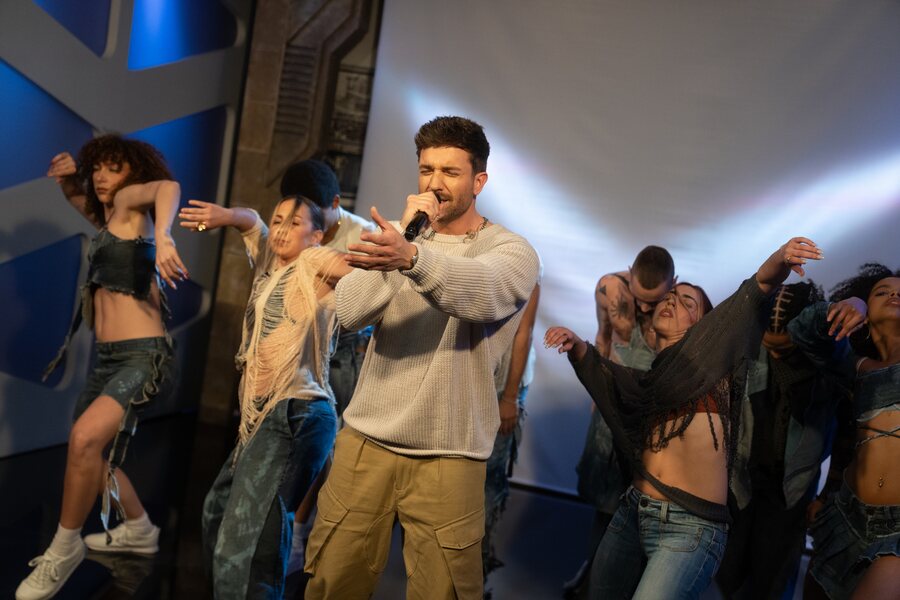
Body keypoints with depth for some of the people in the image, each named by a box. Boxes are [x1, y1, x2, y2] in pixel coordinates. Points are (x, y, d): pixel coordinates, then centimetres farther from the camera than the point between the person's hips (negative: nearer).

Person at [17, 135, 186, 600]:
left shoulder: (130, 202, -4)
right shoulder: (108, 217, 18)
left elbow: (168, 187, -28)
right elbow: (80, 199, 39)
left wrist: (162, 237, -48)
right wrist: (67, 177, 16)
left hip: (143, 356, -10)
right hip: (105, 357, 10)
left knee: (85, 438, -29)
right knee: (90, 452, 18)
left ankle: (64, 548, -9)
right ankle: (138, 530, 37)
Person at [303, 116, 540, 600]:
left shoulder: (512, 251, -3)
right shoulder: (399, 238, 8)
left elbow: (481, 291, -27)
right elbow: (349, 314, -7)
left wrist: (411, 256, -46)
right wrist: (407, 234, -15)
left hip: (446, 457, -3)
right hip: (365, 442, 3)